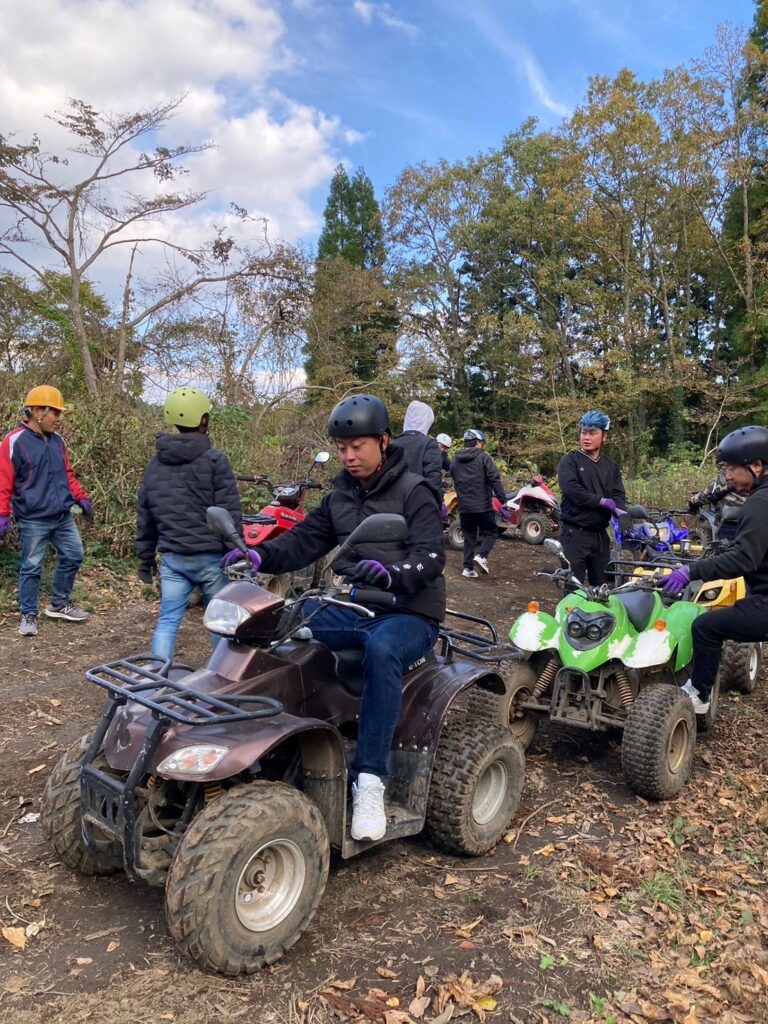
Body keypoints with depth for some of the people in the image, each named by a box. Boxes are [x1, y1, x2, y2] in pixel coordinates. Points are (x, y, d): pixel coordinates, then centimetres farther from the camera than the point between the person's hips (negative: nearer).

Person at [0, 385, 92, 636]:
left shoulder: (57, 440, 10)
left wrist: (81, 497, 13)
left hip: (63, 517, 7)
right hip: (33, 520, -7)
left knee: (73, 556, 11)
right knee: (32, 567, 3)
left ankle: (59, 604, 28)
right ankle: (28, 615, 17)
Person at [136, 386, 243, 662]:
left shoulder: (155, 463, 9)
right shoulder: (215, 461, -9)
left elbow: (145, 515, 15)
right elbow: (230, 515, -12)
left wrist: (145, 558, 23)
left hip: (171, 558, 5)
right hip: (210, 557, -4)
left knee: (167, 621, 7)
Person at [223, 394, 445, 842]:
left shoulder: (414, 492, -8)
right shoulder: (340, 497, 11)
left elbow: (430, 557, -20)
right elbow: (304, 540, 8)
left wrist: (388, 574, -41)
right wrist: (260, 556, -12)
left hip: (408, 613, -6)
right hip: (353, 608, 6)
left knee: (381, 649, -39)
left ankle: (370, 779, -30)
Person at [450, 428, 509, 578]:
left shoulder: (455, 461, 11)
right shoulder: (483, 457, -8)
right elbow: (495, 480, -14)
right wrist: (503, 501, -13)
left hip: (464, 507, 5)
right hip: (483, 506, -5)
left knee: (469, 537, 12)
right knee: (491, 532, 9)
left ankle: (468, 567, 6)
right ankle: (481, 555, -12)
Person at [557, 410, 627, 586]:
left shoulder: (611, 466, 14)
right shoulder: (569, 461, -3)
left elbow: (619, 495, 4)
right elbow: (572, 491, -18)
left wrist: (620, 512, -18)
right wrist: (603, 501, -15)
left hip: (601, 534, 6)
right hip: (576, 533, -5)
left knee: (600, 584, 14)